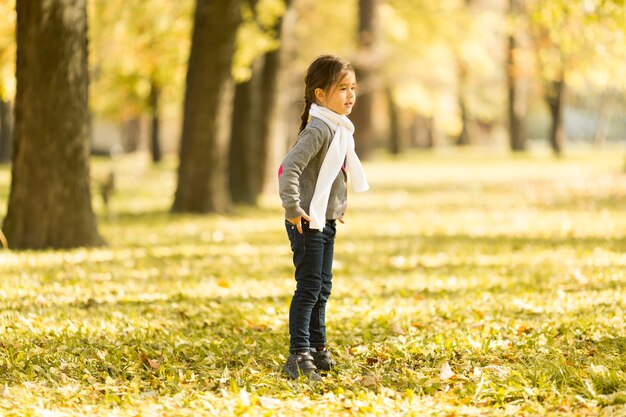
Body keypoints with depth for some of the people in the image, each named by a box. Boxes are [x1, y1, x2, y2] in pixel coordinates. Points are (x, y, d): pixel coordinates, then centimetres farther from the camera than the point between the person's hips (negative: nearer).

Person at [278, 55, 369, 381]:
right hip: (308, 222, -10)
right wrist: (293, 209, -28)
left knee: (322, 287, 16)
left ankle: (317, 348, 27)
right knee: (309, 288, -10)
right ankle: (298, 356, -9)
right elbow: (289, 167, -30)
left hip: (326, 222, 10)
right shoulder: (320, 129, -20)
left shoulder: (340, 128, 12)